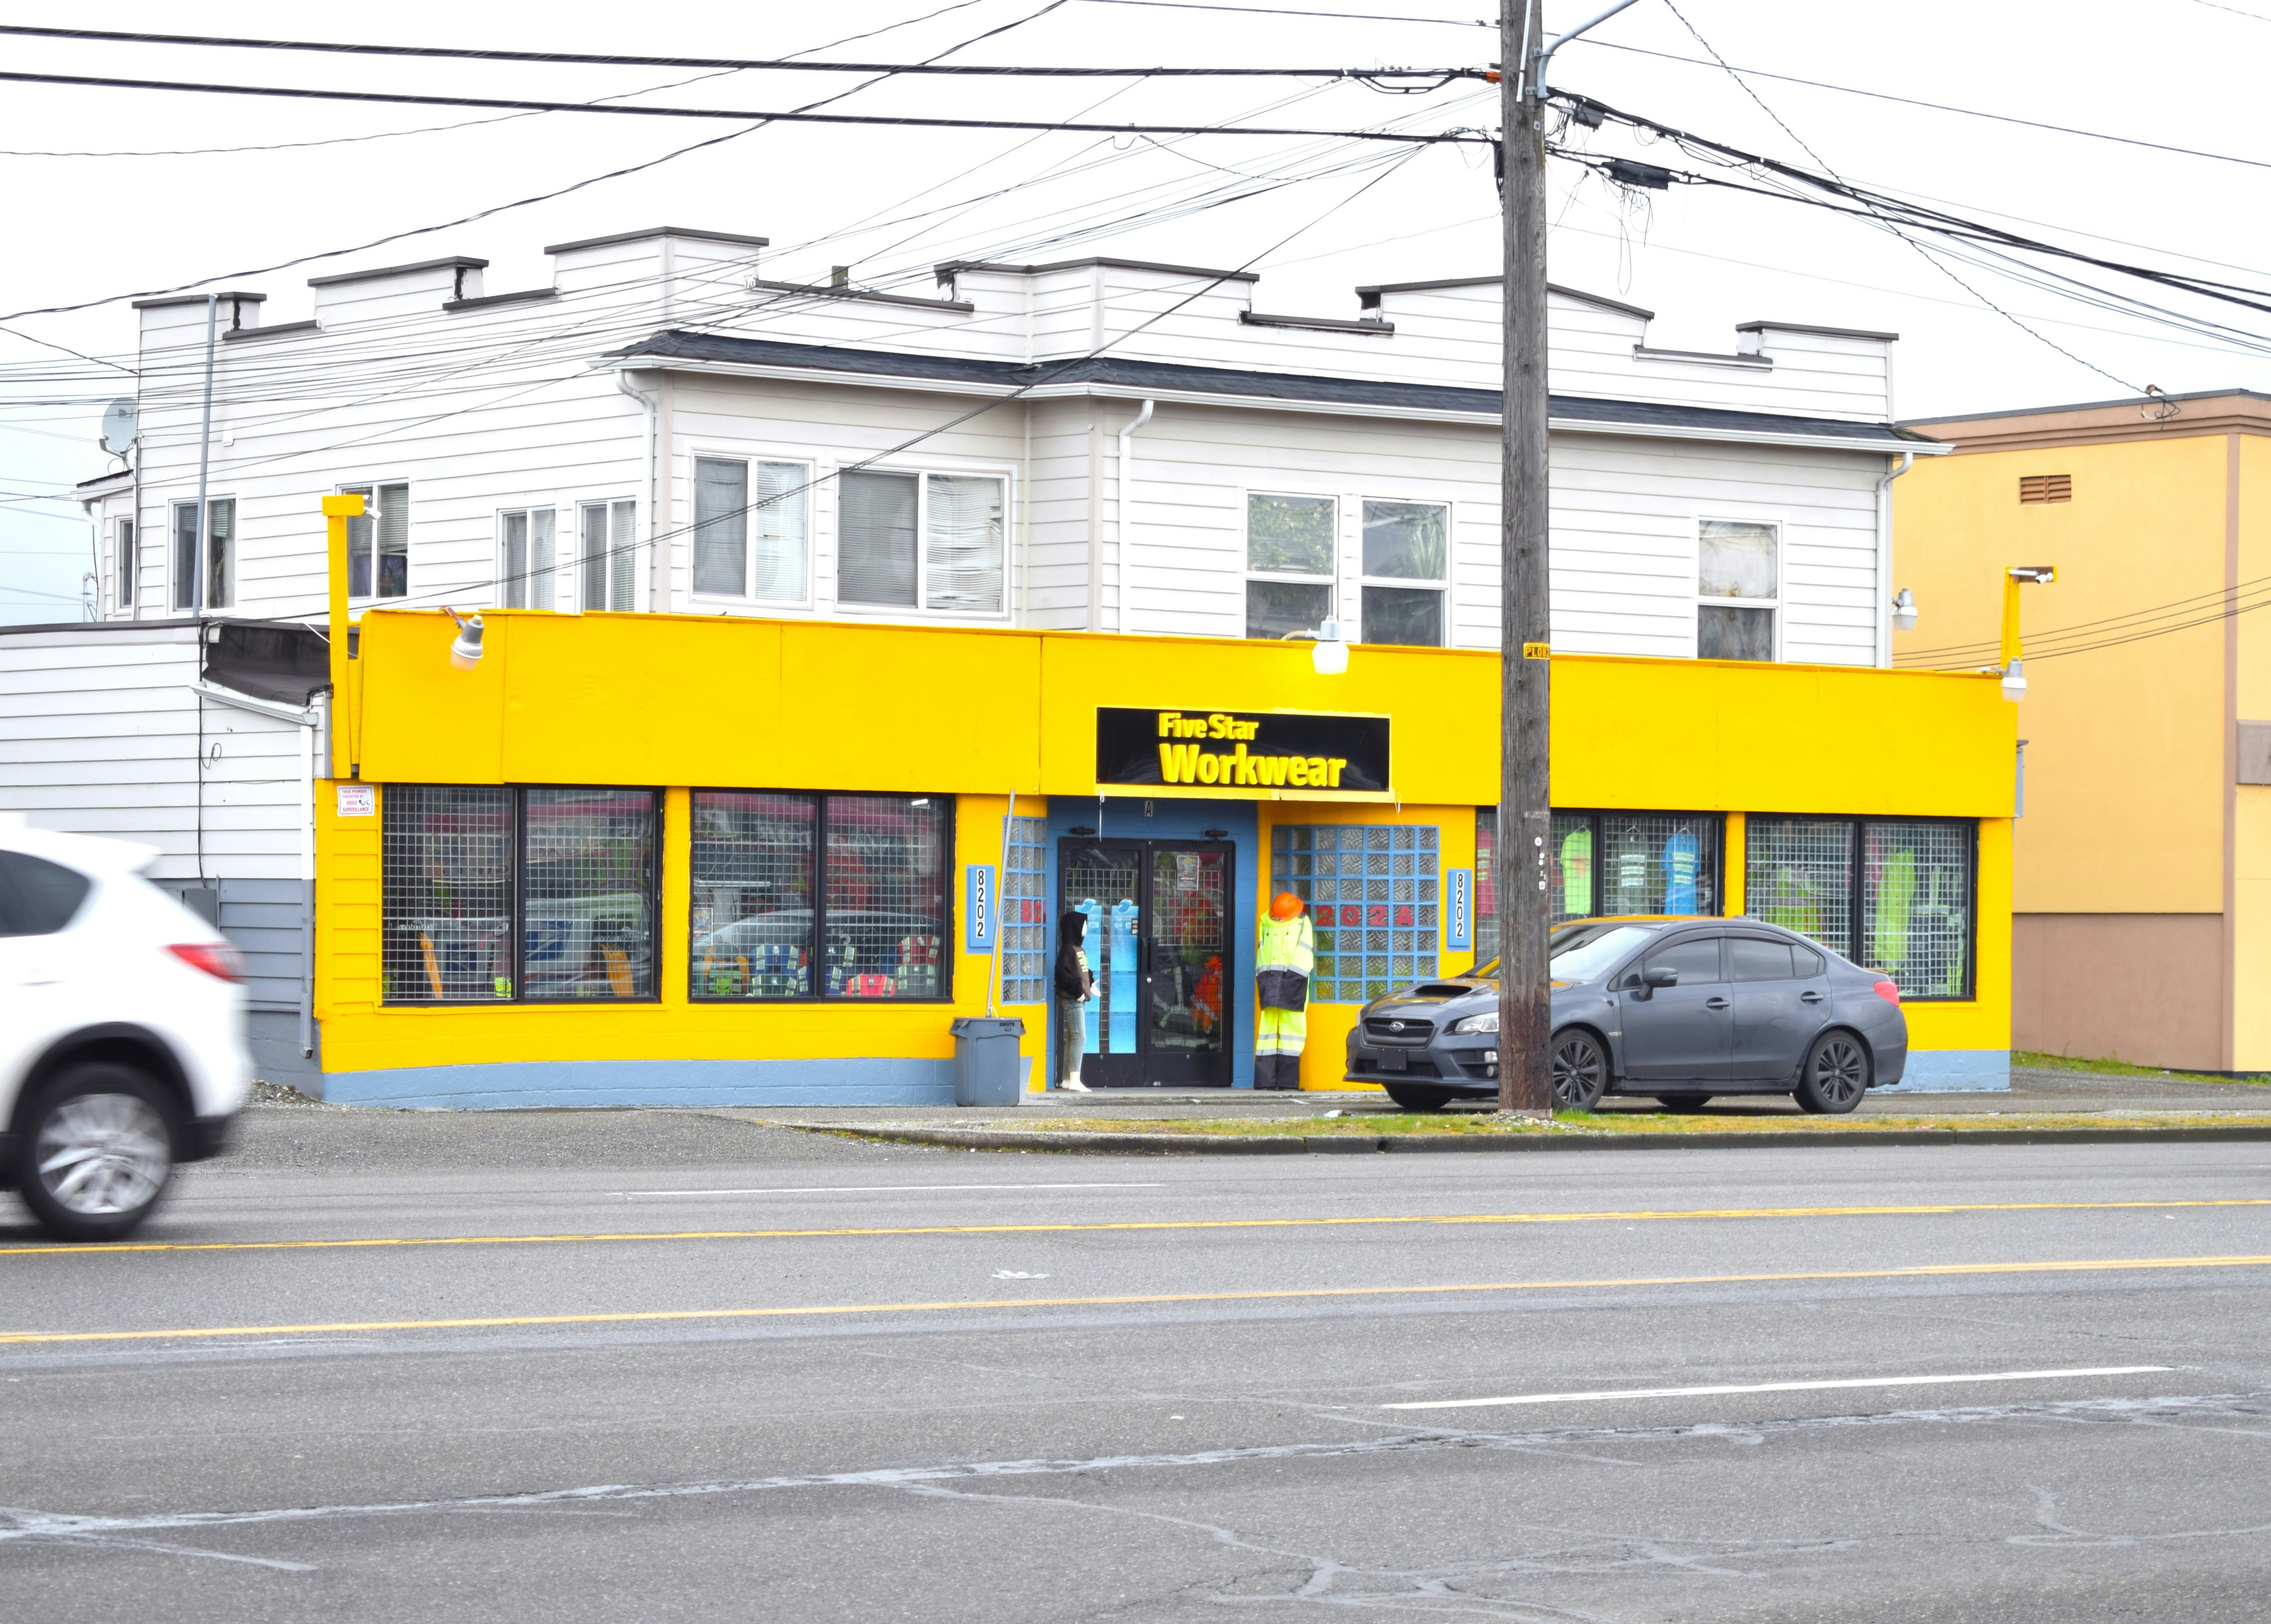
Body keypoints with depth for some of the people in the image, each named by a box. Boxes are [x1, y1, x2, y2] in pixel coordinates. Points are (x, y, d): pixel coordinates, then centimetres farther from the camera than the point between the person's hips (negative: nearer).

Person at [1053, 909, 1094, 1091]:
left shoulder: (1078, 949, 17)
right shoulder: (1068, 949, -13)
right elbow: (1064, 975, -20)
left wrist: (1090, 985, 13)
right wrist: (1078, 990, -21)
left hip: (1080, 1000, 10)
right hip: (1072, 999, -10)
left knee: (1072, 1039, 11)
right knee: (1079, 1037, -13)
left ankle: (1067, 1080, 15)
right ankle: (1074, 1080, -16)